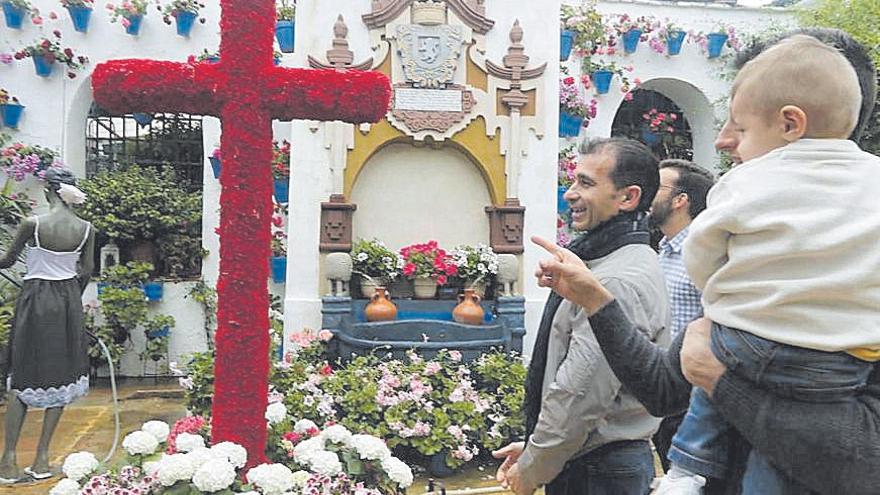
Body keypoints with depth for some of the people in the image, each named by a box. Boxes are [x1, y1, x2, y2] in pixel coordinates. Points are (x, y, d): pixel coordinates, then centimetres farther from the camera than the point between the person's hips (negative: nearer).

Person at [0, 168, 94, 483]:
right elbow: (86, 272, 3)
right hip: (69, 301, 2)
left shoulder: (33, 224, -13)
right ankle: (42, 458, 16)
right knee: (61, 376, 10)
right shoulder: (86, 228, -4)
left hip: (36, 300, -2)